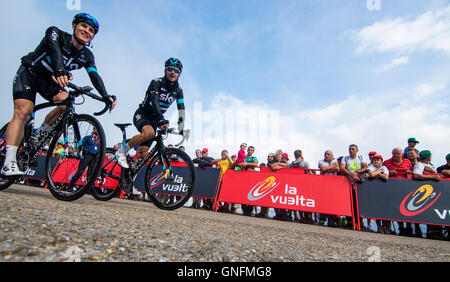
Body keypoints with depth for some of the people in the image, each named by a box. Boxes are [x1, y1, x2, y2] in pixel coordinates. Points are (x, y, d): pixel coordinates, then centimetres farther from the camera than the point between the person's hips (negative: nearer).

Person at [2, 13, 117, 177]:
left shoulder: (87, 56, -8)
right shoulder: (55, 33, -18)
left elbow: (94, 76, -22)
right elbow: (55, 50, -40)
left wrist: (105, 96, -41)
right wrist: (60, 70, -60)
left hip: (49, 81, 4)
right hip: (29, 73, -4)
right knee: (23, 111, -23)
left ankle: (41, 134, 0)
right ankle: (9, 163, -27)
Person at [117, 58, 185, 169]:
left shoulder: (178, 90, 2)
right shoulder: (156, 82, -14)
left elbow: (181, 109, -4)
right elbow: (154, 101, -30)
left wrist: (181, 128, -15)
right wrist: (161, 119, -44)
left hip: (154, 120, 5)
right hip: (141, 115, -5)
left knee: (142, 152, -3)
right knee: (149, 132, -37)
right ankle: (123, 151, -16)